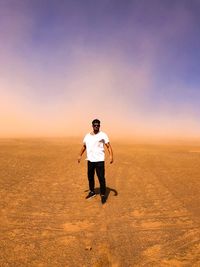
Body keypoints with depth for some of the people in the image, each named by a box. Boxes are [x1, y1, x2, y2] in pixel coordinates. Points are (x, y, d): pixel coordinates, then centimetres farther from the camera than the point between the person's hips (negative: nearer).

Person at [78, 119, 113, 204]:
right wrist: (80, 155, 15)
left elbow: (108, 146, -8)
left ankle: (103, 195, 12)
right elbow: (84, 146, 22)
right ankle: (92, 192, 34)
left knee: (101, 178, -4)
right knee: (90, 177, 14)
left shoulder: (103, 135, -3)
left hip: (99, 160, -5)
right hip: (90, 160, 5)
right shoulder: (87, 136, 10)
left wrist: (111, 155, -22)